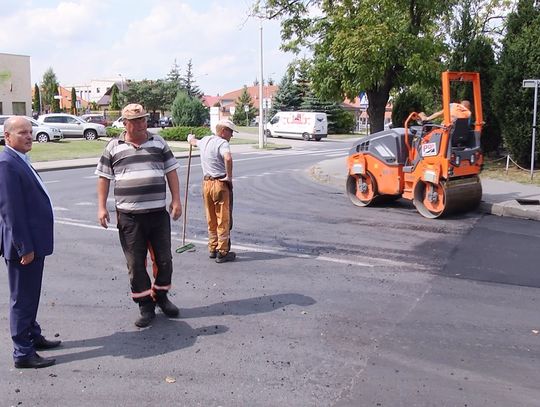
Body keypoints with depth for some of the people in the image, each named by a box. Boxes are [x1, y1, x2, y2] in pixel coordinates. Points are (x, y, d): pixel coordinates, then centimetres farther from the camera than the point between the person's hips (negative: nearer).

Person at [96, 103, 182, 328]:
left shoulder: (158, 142, 8)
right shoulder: (114, 147, 5)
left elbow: (171, 171, 9)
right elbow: (104, 177, 8)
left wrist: (176, 200, 1)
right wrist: (101, 207, 1)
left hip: (158, 213, 1)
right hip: (128, 216, -1)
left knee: (164, 259, 9)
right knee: (135, 263, 4)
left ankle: (160, 295, 31)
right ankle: (145, 305, 17)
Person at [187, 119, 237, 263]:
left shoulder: (205, 140, 12)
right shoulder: (222, 143, -13)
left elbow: (194, 142, 36)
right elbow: (228, 158, -34)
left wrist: (191, 138, 60)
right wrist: (229, 177, -20)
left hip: (206, 183, 8)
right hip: (220, 184, -8)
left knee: (211, 219, 17)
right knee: (223, 220, 1)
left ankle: (212, 249, 26)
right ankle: (222, 252, 5)